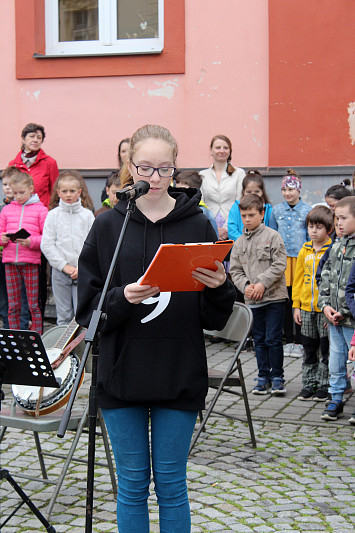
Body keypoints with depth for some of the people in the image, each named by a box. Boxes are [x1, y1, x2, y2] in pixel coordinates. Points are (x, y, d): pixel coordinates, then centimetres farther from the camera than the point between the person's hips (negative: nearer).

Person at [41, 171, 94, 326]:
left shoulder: (87, 215, 3)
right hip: (59, 271, 1)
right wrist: (64, 266, -9)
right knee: (63, 314, 6)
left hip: (83, 273, -1)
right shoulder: (53, 215, 4)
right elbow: (46, 245, -1)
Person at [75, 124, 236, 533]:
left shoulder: (197, 225, 0)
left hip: (180, 376, 0)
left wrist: (219, 289, -18)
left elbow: (215, 319, 2)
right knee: (132, 484, 11)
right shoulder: (107, 226, 1)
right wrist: (123, 299, -20)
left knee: (171, 484, 9)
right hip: (121, 375, 1)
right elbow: (87, 307, -2)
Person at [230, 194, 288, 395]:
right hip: (252, 300, 4)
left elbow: (279, 265, -9)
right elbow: (235, 270, 10)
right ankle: (263, 377, 19)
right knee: (260, 340, 10)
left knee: (273, 339, -4)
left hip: (274, 297, -4)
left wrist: (262, 283, -16)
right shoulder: (239, 243, 11)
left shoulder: (273, 236, -3)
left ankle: (277, 377, 8)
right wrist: (245, 286, -8)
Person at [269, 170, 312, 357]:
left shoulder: (307, 210, 0)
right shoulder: (276, 210, 8)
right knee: (285, 301, 8)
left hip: (300, 259, -3)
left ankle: (299, 342, 9)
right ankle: (288, 340, 17)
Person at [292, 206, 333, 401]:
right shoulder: (305, 251, 9)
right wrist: (296, 305, 9)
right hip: (306, 307, 5)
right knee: (309, 348, 13)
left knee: (327, 349, 3)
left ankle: (325, 385, 13)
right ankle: (309, 384, 22)